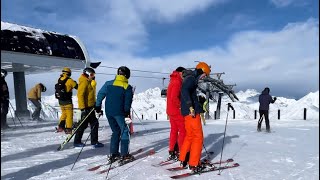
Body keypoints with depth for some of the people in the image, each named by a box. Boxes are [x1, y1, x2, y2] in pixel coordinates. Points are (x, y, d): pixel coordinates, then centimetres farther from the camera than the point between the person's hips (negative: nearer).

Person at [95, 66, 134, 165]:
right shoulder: (127, 87, -5)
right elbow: (128, 101, -10)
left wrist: (98, 106, 12)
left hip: (108, 112, 5)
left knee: (115, 132, 18)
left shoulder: (108, 83, 5)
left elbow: (100, 94, 5)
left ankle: (113, 154, 19)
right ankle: (124, 155, 4)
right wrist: (127, 112, -4)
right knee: (125, 132, 6)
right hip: (119, 112, -5)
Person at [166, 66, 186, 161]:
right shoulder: (177, 82, -14)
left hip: (171, 111, 10)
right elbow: (174, 97, -25)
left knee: (174, 131, 13)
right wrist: (180, 106, -15)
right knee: (183, 131, -2)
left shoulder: (172, 81, 17)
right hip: (177, 111, -9)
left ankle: (172, 152, 18)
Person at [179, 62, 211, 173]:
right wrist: (190, 106, -28)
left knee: (190, 136, 17)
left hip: (189, 112, 10)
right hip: (191, 112, -10)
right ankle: (194, 164, 0)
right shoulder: (191, 78, -10)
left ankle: (183, 160, 24)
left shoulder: (191, 79, 21)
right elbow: (184, 91, -27)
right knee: (198, 137, -4)